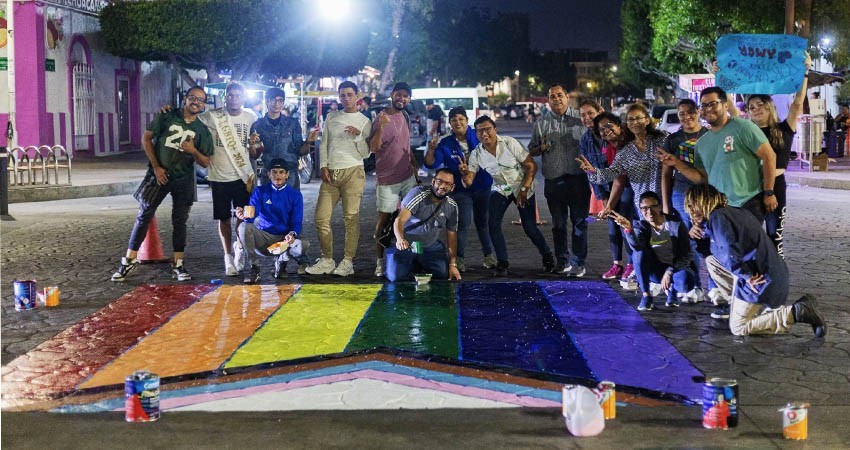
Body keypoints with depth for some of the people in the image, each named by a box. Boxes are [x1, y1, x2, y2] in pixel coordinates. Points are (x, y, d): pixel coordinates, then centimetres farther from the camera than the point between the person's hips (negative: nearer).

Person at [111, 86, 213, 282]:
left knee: (180, 220, 4)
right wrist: (156, 166, -6)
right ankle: (130, 260, 8)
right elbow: (146, 138, 0)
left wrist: (193, 151, -17)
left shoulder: (202, 131, 4)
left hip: (183, 179, 2)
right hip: (159, 175, -2)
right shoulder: (167, 117, -1)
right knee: (144, 216, 0)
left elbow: (205, 162, 4)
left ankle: (178, 265, 12)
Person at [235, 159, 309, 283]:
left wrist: (292, 234, -24)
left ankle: (282, 260, 4)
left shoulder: (295, 195, 5)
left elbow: (297, 222, -1)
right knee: (244, 227, -30)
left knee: (300, 247, -33)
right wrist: (245, 215, -35)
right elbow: (252, 216, -9)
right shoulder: (260, 191, 5)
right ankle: (252, 267, -15)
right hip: (263, 238, 0)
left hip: (285, 239, 0)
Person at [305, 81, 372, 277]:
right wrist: (323, 166, 3)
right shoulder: (331, 117, 15)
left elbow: (366, 153, 0)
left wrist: (358, 135, -16)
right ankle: (327, 260, 10)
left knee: (351, 217, -5)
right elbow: (324, 144, 16)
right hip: (330, 173, 4)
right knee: (321, 217, 0)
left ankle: (348, 262, -1)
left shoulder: (364, 121, 4)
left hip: (352, 172, -4)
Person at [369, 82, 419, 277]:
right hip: (388, 179, -7)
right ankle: (380, 261, 6)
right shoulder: (382, 118, -12)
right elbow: (373, 148, -22)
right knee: (384, 218, 0)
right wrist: (381, 127, -36)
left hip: (408, 176, 7)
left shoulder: (404, 116, 11)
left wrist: (415, 169, 19)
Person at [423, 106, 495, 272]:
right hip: (460, 190, -1)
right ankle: (459, 258, 0)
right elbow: (431, 164, -7)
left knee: (483, 221, 13)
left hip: (483, 188, 1)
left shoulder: (478, 137, -4)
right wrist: (431, 150, -27)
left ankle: (489, 255, 27)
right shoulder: (445, 144, -3)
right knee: (462, 223, -8)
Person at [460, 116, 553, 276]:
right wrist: (465, 173, -38)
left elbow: (531, 166, -15)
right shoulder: (476, 154, -12)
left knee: (529, 227, -6)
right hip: (500, 189, 3)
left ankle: (547, 257, 19)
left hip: (522, 187, -3)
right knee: (493, 224, -14)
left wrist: (524, 189, -19)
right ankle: (502, 263, 1)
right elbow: (469, 181, -16)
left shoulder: (510, 143, -21)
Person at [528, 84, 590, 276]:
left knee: (579, 222, -2)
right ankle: (563, 261, 18)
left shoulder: (578, 123, 7)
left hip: (578, 179, -1)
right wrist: (542, 148, -10)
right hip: (553, 181, 1)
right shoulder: (540, 124, 8)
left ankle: (578, 263, 3)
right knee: (558, 224, 8)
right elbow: (531, 151, 11)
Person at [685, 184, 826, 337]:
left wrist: (746, 275, -16)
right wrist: (700, 235, 11)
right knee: (711, 259, 17)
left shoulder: (718, 217, -13)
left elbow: (730, 252, -26)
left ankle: (796, 313, -8)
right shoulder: (730, 213, 18)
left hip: (759, 278, -10)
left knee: (738, 328, -1)